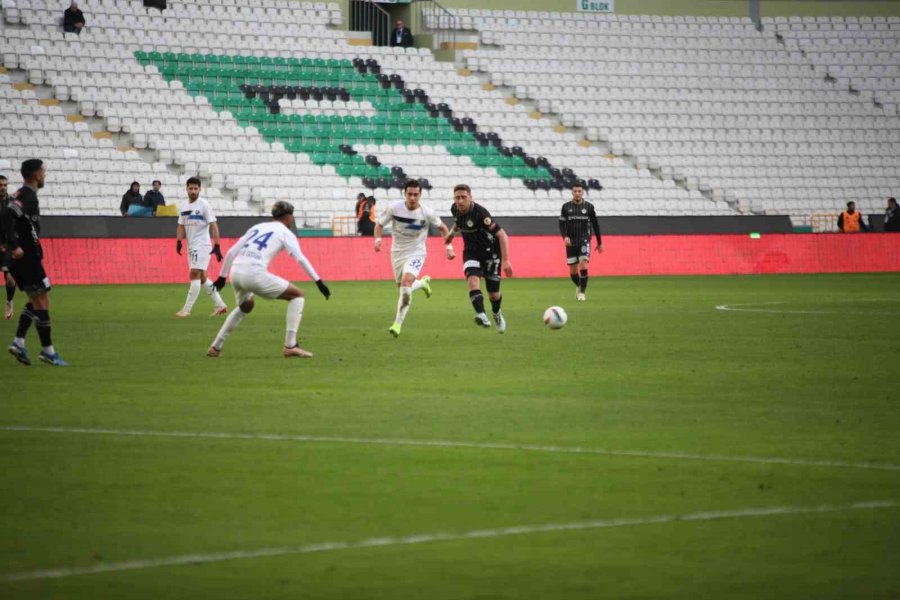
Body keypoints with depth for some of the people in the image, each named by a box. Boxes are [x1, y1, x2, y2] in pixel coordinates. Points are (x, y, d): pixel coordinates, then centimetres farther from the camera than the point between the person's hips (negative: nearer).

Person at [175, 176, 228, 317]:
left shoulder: (204, 205, -9)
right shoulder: (183, 206, 10)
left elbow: (213, 226, -12)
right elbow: (181, 226, 15)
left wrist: (217, 246, -18)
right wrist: (179, 241, -2)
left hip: (202, 245, -8)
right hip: (191, 246, 8)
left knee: (195, 274, -13)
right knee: (202, 277, 12)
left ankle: (186, 309, -13)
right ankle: (220, 305, 21)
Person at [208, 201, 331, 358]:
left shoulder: (257, 227, 26)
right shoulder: (285, 232, 10)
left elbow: (231, 252, 22)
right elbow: (300, 258, -4)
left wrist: (222, 276, 29)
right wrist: (318, 281, -5)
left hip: (236, 272, 7)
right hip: (255, 274, -7)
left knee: (245, 307, 36)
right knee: (297, 295, 8)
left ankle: (215, 347, 35)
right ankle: (290, 346, 0)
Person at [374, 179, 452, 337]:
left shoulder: (427, 213, -13)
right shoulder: (394, 208, -12)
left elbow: (442, 228, 5)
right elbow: (379, 224, 2)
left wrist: (449, 247, -4)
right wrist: (378, 239, -17)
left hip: (416, 253, -3)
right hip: (397, 252, 3)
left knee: (406, 281, -26)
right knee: (403, 287, 12)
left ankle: (398, 324, -23)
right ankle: (423, 283, 50)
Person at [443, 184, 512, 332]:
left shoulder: (480, 213, -29)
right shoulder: (455, 209, -9)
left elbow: (502, 235, -30)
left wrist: (505, 260, -36)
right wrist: (452, 232, 8)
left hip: (490, 252, -4)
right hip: (471, 252, 4)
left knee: (493, 294, 4)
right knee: (473, 280, -26)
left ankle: (497, 314, 37)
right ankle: (482, 315, -37)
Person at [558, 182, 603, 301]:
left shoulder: (589, 207, 2)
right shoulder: (566, 207, 3)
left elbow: (595, 225, 9)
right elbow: (561, 224, 3)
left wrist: (599, 243, 12)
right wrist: (565, 236, -16)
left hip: (584, 241, -1)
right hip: (571, 242, 1)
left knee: (583, 265, -19)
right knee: (573, 270, 4)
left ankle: (582, 292, -13)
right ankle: (578, 286, 34)